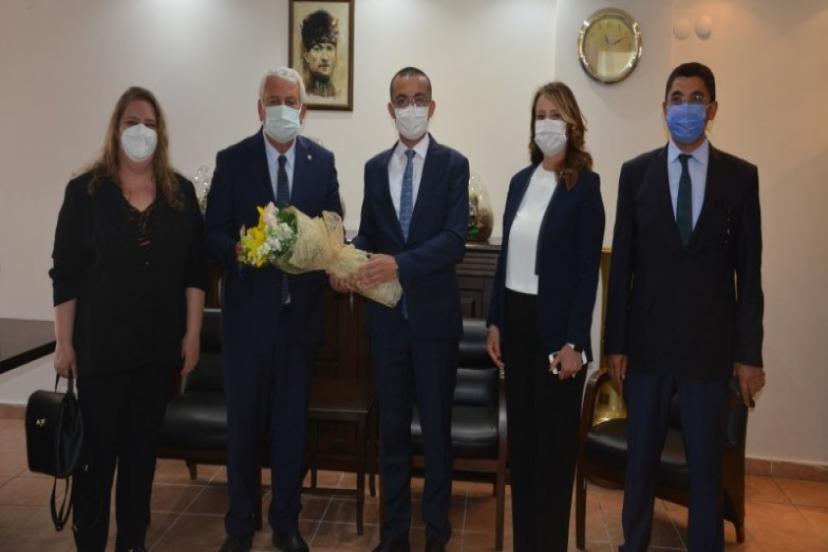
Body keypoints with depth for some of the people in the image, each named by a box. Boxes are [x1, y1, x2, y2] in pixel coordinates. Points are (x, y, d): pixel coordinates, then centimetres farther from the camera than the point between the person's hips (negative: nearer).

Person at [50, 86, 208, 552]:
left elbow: (196, 269, 4)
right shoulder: (86, 191, -3)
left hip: (160, 344, 2)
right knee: (97, 446, 4)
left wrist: (192, 333, -1)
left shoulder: (181, 192, 3)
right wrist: (64, 342, -5)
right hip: (102, 344, -2)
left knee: (143, 445, 12)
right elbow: (65, 273, -3)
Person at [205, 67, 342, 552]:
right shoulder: (232, 160, -1)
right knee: (244, 419, 9)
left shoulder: (322, 161, 4)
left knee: (293, 419, 11)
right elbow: (214, 232, -3)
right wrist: (238, 250, -23)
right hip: (248, 308, -1)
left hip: (301, 309, 1)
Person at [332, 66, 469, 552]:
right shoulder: (375, 167, 9)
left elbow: (455, 239, -14)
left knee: (436, 425, 8)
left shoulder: (453, 164, -4)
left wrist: (400, 263, -26)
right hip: (387, 313, 4)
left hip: (435, 312, -3)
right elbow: (368, 235, 11)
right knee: (392, 424, 12)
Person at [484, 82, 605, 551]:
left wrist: (574, 341, -15)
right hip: (517, 320, 6)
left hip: (556, 324, -6)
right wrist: (495, 322, 8)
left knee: (555, 437, 4)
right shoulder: (521, 181, 10)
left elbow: (588, 269, -11)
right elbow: (507, 255, 12)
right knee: (521, 432, 12)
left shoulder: (585, 185, -6)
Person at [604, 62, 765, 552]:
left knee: (707, 465, 9)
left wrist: (749, 353, -2)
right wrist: (616, 344, 0)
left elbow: (749, 270, 1)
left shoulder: (741, 176, 1)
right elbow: (622, 264, 2)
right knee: (641, 458, 12)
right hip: (647, 340, 1)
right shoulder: (636, 172, 2)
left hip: (711, 343, 0)